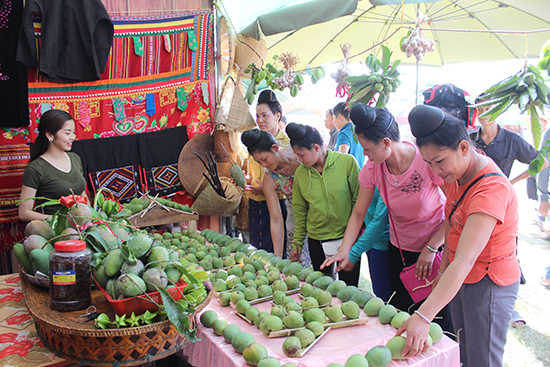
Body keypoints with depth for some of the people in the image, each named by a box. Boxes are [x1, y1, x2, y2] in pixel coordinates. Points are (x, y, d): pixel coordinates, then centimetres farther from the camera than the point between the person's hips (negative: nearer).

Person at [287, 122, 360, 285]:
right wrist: (297, 242, 9)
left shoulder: (347, 162, -10)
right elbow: (300, 210, 8)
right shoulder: (300, 172, 0)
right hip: (316, 240, 3)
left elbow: (359, 199, -4)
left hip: (347, 237, -3)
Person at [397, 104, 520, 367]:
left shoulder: (491, 188, -30)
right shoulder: (457, 174, -1)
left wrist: (423, 316, -41)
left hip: (489, 285, -8)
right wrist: (442, 270, 4)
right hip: (460, 278, 8)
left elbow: (465, 261, -37)